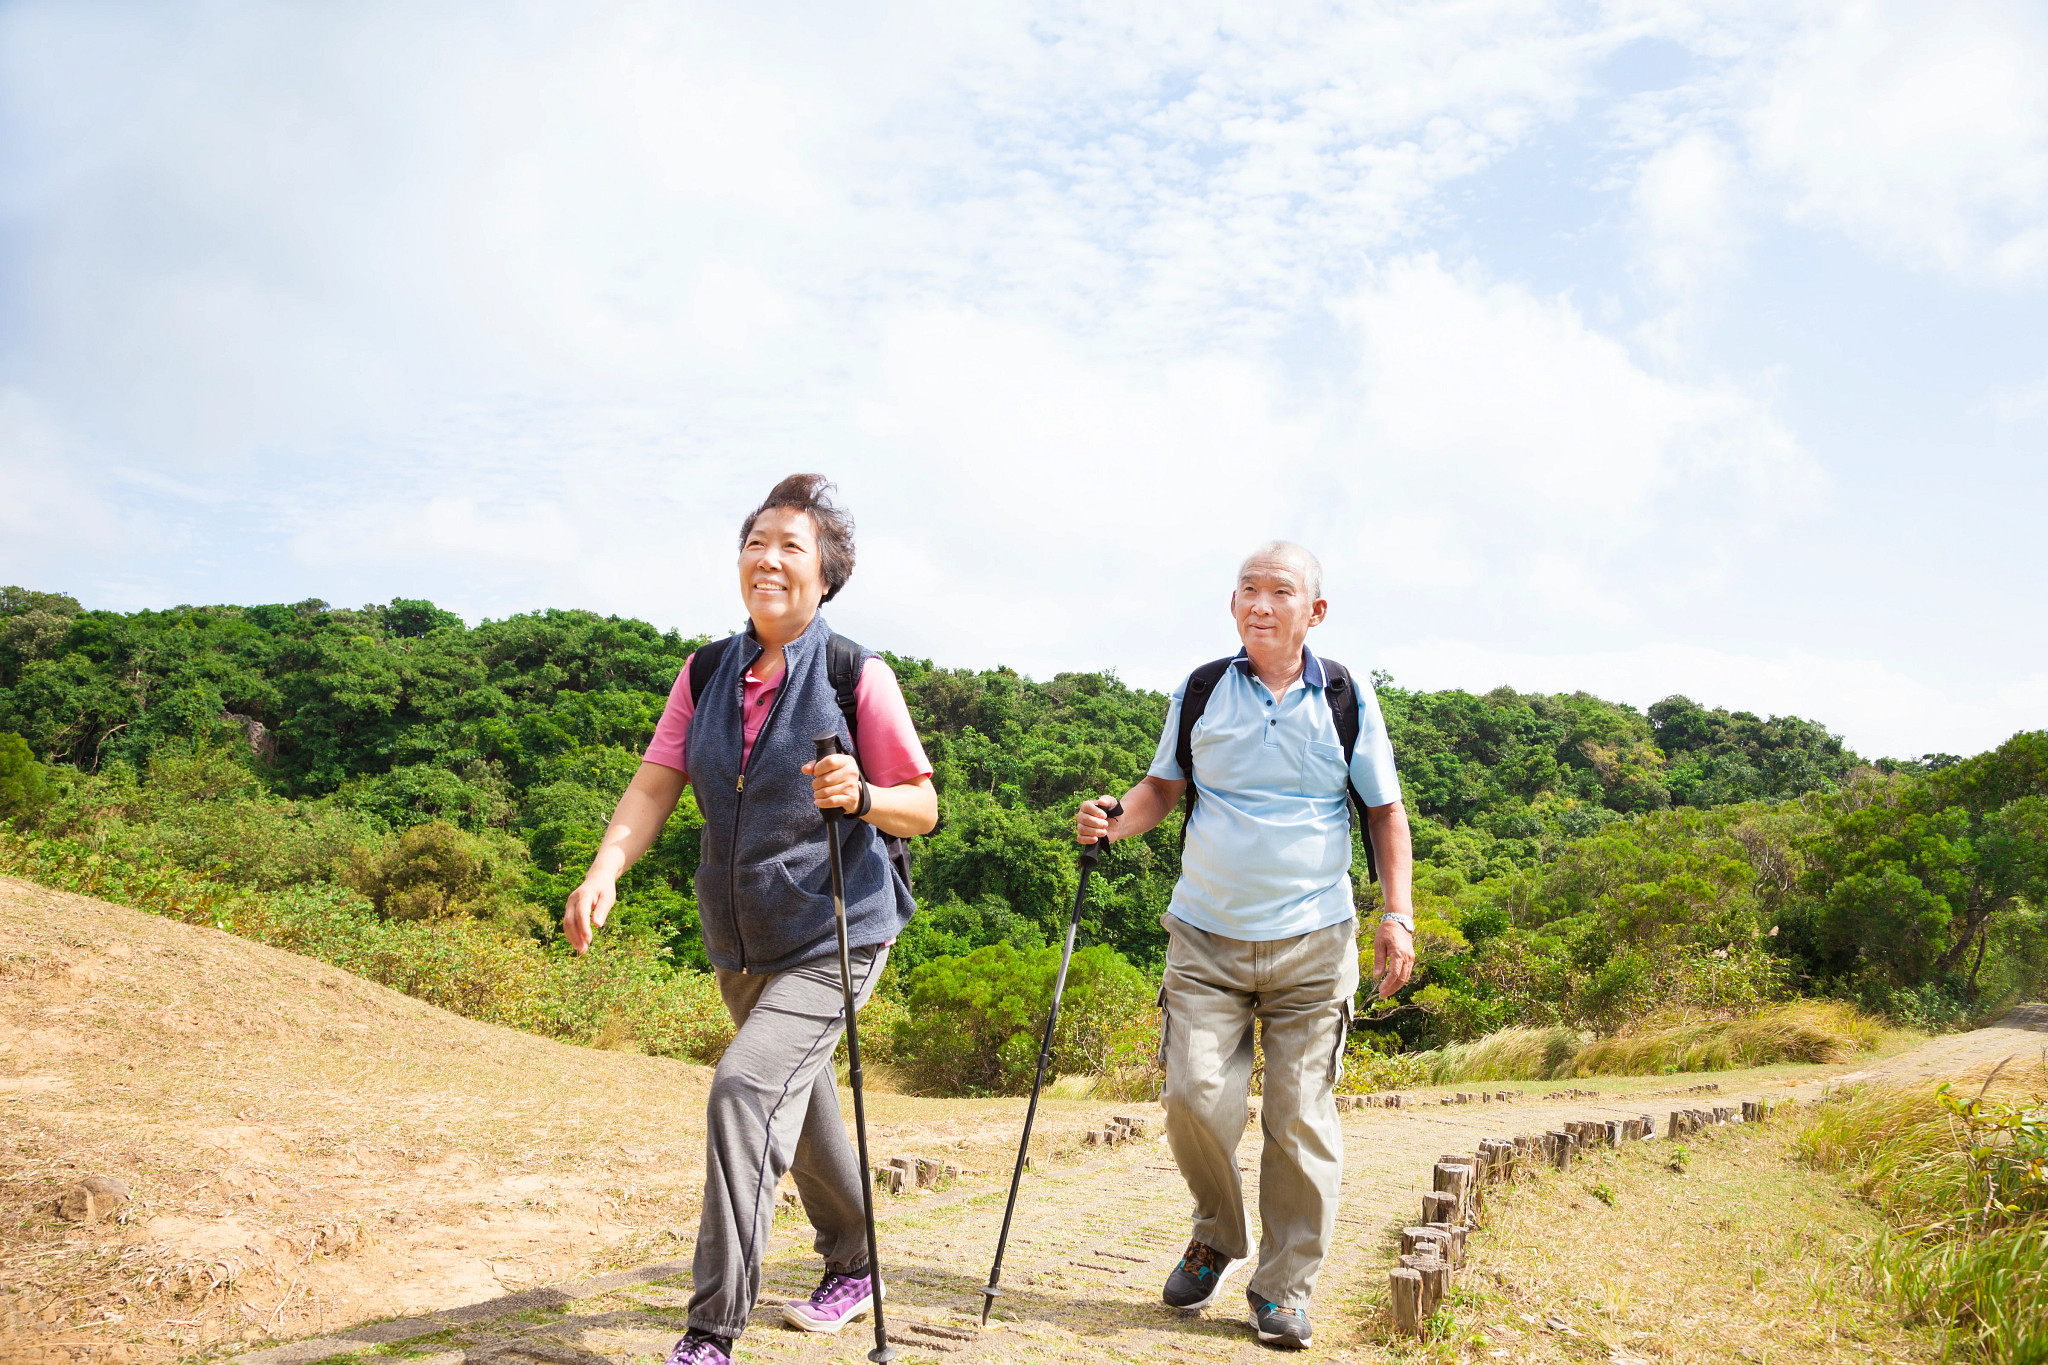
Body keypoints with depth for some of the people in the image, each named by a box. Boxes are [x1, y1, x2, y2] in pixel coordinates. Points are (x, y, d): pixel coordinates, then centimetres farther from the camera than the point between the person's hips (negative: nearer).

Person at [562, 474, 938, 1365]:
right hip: (740, 940, 6)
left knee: (745, 1088, -20)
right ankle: (853, 1268, 43)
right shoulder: (707, 674, 2)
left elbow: (923, 809, -8)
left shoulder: (858, 676, -12)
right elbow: (654, 787, -4)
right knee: (796, 1104, 19)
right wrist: (604, 872, -22)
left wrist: (860, 795, -29)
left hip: (834, 935, -6)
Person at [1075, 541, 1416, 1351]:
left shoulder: (1346, 700, 2)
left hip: (1312, 943, -1)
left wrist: (1398, 915, -2)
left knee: (1301, 1117, -1)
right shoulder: (1201, 691, 4)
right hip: (1206, 935, 1)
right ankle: (1217, 1237, 22)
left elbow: (1385, 811, 7)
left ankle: (1283, 1291, 14)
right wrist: (1114, 823, -9)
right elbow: (1164, 786, 12)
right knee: (1194, 1097, -7)